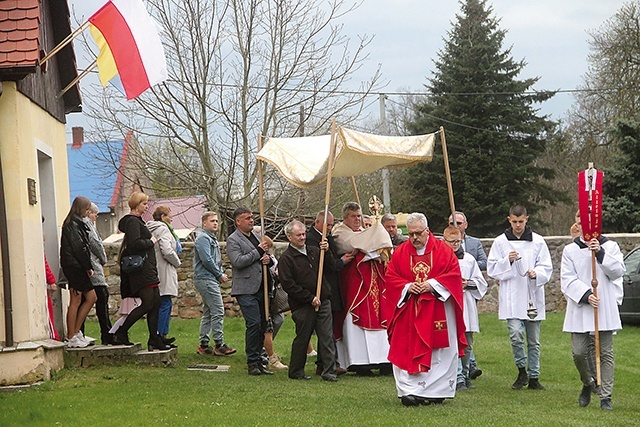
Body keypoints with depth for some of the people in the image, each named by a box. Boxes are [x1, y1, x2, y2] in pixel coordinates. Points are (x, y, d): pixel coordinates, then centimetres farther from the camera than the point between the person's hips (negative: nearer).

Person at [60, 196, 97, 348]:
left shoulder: (77, 223, 19)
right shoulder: (73, 224, -12)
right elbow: (78, 247, -18)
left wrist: (88, 267, 10)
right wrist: (88, 266, -11)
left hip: (79, 267, 10)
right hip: (74, 266, -10)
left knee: (91, 297, 11)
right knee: (76, 301, -6)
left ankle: (75, 332, 13)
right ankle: (72, 337, -1)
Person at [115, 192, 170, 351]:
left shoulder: (137, 221, 20)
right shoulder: (132, 221, -12)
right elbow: (135, 243, -24)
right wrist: (151, 242, -11)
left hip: (148, 269, 11)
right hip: (141, 269, -11)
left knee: (156, 302, 7)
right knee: (148, 304, -11)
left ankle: (154, 340, 8)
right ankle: (121, 333, -5)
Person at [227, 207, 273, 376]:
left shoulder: (256, 236, 19)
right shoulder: (233, 240, -4)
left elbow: (267, 256, 28)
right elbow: (238, 261, -17)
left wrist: (268, 259, 4)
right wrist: (258, 251, -13)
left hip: (261, 288, 7)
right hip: (246, 290, -7)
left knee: (262, 326, 8)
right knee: (254, 324, -15)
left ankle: (258, 361, 15)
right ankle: (252, 363, -8)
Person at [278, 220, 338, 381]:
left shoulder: (314, 251, 14)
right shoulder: (286, 258, -4)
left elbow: (330, 268, 13)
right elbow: (288, 285, -11)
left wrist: (326, 252, -3)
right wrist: (310, 298, -13)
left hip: (323, 301, 5)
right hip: (302, 306, -5)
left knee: (327, 338, 0)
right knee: (302, 338, 3)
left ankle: (329, 371, 2)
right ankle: (296, 372, 16)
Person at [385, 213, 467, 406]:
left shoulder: (443, 250, 2)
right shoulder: (400, 252, 7)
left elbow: (454, 274, -4)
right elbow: (391, 277, 5)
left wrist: (432, 284, -15)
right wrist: (407, 287, -12)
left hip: (438, 313, -1)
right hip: (409, 313, 1)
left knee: (440, 353, 0)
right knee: (407, 352, -5)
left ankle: (436, 392, 9)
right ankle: (410, 390, -4)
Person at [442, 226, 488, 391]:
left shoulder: (469, 259, 11)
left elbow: (481, 282, 13)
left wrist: (467, 283, -4)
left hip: (467, 306, 4)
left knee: (467, 345, 8)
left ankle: (464, 376, 20)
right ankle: (459, 379, -10)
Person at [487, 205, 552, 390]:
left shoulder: (538, 241, 6)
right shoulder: (500, 242, 5)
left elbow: (547, 267, 6)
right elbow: (492, 269, 6)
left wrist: (536, 273, -15)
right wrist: (507, 261, -12)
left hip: (533, 297, 1)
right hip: (511, 297, -1)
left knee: (534, 340, 6)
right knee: (515, 334, -17)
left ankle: (533, 377, 16)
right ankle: (522, 371, 3)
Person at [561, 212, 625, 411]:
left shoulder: (610, 247, 6)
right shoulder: (570, 250, 7)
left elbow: (618, 271, -5)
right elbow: (567, 279, -1)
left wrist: (601, 253, -16)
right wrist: (585, 295, -15)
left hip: (605, 309, -1)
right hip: (580, 310, 1)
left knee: (605, 353, -1)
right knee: (579, 352, -3)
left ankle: (605, 396, 4)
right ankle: (588, 384, 25)